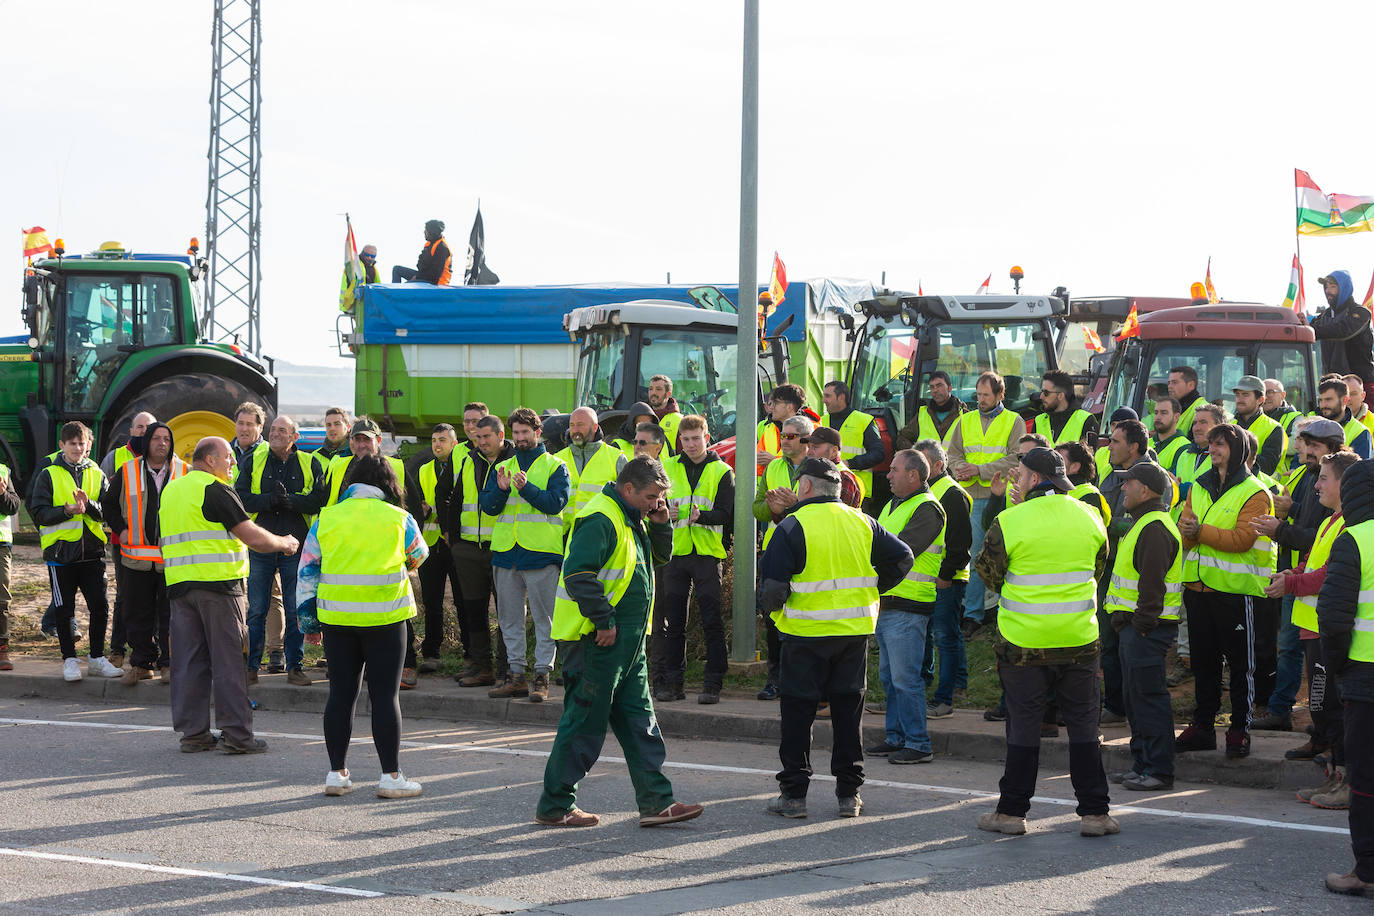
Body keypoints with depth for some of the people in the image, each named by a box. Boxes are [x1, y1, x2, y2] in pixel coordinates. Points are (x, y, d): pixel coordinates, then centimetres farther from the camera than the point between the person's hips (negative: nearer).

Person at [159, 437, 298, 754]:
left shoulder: (170, 491, 17)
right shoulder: (216, 490, -9)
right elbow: (253, 537, -12)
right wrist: (284, 543, 5)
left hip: (178, 585, 7)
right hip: (218, 584, -7)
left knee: (188, 661, 8)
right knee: (227, 659, -3)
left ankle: (192, 731, 9)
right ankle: (236, 734, -1)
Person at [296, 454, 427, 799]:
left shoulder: (326, 518, 6)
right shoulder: (399, 518, 0)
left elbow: (307, 571, 7)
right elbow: (419, 555, 19)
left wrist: (308, 619, 15)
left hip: (336, 616, 3)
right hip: (384, 616, -3)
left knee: (341, 693, 10)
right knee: (385, 695, 1)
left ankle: (337, 773, 15)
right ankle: (391, 776, 2)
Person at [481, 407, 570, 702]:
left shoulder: (555, 466, 4)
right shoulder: (502, 467, 16)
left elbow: (556, 501, -11)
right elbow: (487, 506, 7)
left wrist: (526, 488, -23)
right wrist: (501, 489, -12)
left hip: (541, 554, -5)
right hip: (507, 553, 5)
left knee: (543, 617, -4)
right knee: (510, 619, 8)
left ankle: (542, 675, -1)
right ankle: (516, 675, 14)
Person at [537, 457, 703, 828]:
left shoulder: (632, 518, 14)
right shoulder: (600, 519, -17)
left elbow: (661, 558, 23)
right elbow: (577, 574, -25)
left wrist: (660, 525, 4)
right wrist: (604, 620, -23)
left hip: (627, 641, 10)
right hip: (597, 639, -10)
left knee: (638, 718, 10)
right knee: (585, 721, -3)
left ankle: (656, 802, 13)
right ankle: (554, 806, 6)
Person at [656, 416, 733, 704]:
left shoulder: (722, 471, 1)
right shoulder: (668, 468, 10)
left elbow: (725, 513, -6)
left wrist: (702, 516, -24)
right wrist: (666, 513, -11)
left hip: (707, 552, -3)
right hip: (675, 551, 3)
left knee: (711, 620, -3)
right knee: (673, 620, 6)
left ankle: (713, 683, 1)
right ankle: (672, 682, 12)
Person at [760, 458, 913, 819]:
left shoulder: (792, 527, -10)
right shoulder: (862, 523, 5)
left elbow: (772, 584, -14)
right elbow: (901, 558, 10)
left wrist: (772, 606, 6)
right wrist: (872, 590, 16)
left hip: (806, 633, -4)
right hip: (856, 630, 4)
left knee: (798, 711, 5)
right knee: (847, 710, 11)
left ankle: (793, 793, 7)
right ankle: (849, 793, 13)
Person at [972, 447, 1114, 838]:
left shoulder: (1009, 522, -11)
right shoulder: (1089, 517, 2)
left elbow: (988, 574, -1)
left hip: (1024, 641, -2)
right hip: (1079, 640, 2)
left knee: (1023, 725, 6)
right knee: (1083, 725, 9)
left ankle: (1012, 811, 12)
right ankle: (1094, 812, 9)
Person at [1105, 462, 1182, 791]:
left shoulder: (1155, 528, -16)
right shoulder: (1144, 523, 18)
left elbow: (1152, 583, -22)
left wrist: (1142, 624, -21)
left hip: (1146, 629, -11)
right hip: (1135, 627, 11)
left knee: (1148, 696, -7)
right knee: (1135, 696, 14)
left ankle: (1158, 770, -3)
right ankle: (1142, 764, 21)